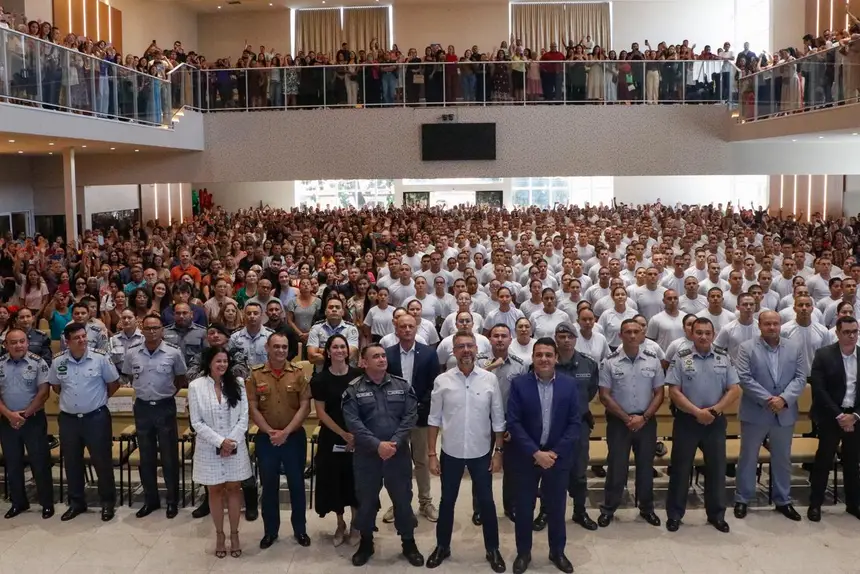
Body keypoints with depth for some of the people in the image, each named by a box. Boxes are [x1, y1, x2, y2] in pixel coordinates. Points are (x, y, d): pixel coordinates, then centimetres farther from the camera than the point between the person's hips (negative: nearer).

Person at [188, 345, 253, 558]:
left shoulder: (237, 384, -1)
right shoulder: (196, 386, -7)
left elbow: (243, 417, -2)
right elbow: (197, 422, -8)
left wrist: (232, 442, -13)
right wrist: (220, 441, -15)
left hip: (236, 447, 1)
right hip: (209, 448, -1)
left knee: (233, 489, 9)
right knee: (215, 491, 10)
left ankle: (234, 534, 21)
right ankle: (219, 535, 23)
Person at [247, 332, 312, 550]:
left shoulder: (298, 374, -3)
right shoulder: (255, 375, -2)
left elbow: (305, 407, -6)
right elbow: (252, 408, -4)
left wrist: (286, 432, -14)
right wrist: (270, 431, -14)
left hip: (294, 437, 0)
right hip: (266, 438, 1)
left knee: (297, 484, 8)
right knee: (269, 486, 10)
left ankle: (300, 529, 22)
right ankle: (270, 531, 23)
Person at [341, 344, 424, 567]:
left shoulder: (402, 385, 2)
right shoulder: (353, 389, -3)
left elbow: (410, 417, -4)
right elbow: (353, 422, -11)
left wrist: (395, 442, -16)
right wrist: (377, 444, -19)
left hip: (398, 453, 1)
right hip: (366, 454, -1)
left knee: (403, 499, 9)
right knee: (366, 500, 11)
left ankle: (409, 543, 25)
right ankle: (366, 543, 29)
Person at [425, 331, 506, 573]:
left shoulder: (490, 379, -7)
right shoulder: (442, 381, -8)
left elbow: (498, 420, -1)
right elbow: (434, 420, -3)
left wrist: (498, 451, -2)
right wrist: (432, 454, -4)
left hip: (481, 452, 0)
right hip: (451, 452, 0)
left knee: (486, 502, 11)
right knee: (447, 501, 15)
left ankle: (492, 549, 29)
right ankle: (442, 546, 33)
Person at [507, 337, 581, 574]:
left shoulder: (569, 385, -3)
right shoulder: (519, 384, -8)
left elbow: (575, 422, -4)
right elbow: (513, 422, -10)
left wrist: (554, 452, -12)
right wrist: (535, 453, -17)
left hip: (558, 456, 1)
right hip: (527, 456, -1)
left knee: (556, 507, 13)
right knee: (524, 507, 8)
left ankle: (557, 552, 31)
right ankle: (523, 553, 26)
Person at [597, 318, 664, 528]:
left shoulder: (653, 360, -1)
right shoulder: (610, 362, -7)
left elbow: (659, 394, 2)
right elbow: (604, 396, -7)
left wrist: (643, 417, -9)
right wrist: (627, 418, -10)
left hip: (646, 421, 2)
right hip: (618, 421, -2)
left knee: (645, 466, 12)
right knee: (617, 466, 4)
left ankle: (647, 508, 26)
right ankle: (608, 509, 16)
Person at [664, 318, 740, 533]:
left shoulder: (724, 358, 3)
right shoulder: (681, 358, -3)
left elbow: (734, 390, 0)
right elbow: (674, 392, -8)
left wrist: (714, 410, -12)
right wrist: (697, 412, -15)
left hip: (716, 422, 2)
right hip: (686, 421, -2)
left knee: (716, 468, 9)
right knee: (680, 468, 4)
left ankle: (716, 514, 23)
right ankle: (674, 514, 14)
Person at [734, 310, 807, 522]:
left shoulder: (795, 348, 4)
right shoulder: (747, 348, -5)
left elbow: (800, 378, -1)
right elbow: (744, 378, -12)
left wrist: (784, 399, -15)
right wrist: (767, 399, -19)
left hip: (785, 413, 3)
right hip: (755, 413, -3)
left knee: (783, 459, 13)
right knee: (748, 458, 7)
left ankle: (783, 501, 27)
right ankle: (742, 499, 18)